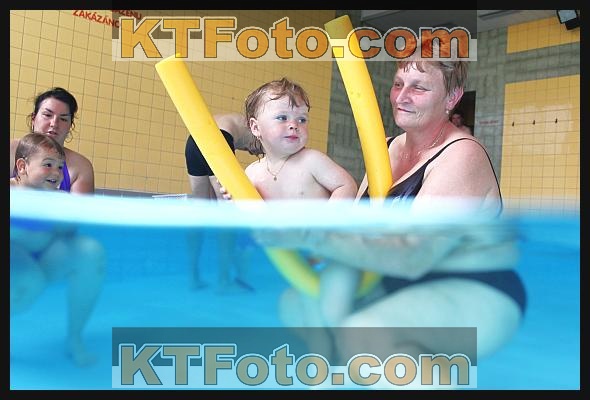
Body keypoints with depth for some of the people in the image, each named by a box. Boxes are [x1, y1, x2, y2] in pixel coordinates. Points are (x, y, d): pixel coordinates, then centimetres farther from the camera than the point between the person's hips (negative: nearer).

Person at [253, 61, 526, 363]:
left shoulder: (461, 157, -17)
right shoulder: (391, 148, 9)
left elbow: (412, 255, -29)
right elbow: (356, 230, 0)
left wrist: (309, 235, -35)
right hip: (403, 283, 8)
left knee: (361, 333, -33)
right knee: (294, 304, 1)